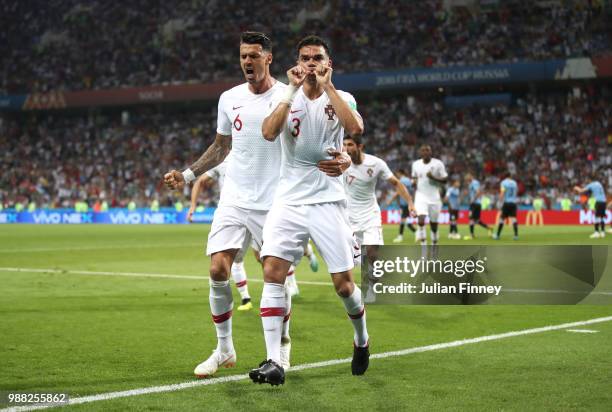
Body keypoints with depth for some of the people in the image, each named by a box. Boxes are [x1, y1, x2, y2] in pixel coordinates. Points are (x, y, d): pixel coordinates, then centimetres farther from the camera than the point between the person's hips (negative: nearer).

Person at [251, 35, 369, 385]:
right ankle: (274, 362, -15)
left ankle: (362, 341, 31)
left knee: (343, 283, 1)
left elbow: (356, 127, -20)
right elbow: (269, 132, -15)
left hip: (328, 201, -1)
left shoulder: (341, 98, 3)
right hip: (289, 201, 1)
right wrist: (293, 89, -15)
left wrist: (328, 86, -15)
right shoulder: (286, 98, 6)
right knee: (273, 273, -15)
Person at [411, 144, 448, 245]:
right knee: (421, 220, -20)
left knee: (434, 223, 6)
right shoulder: (416, 164, 5)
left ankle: (435, 245, 26)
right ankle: (423, 244, -11)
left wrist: (433, 177, -18)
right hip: (421, 196, 1)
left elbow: (445, 180, -2)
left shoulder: (438, 164, -4)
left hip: (434, 197, -1)